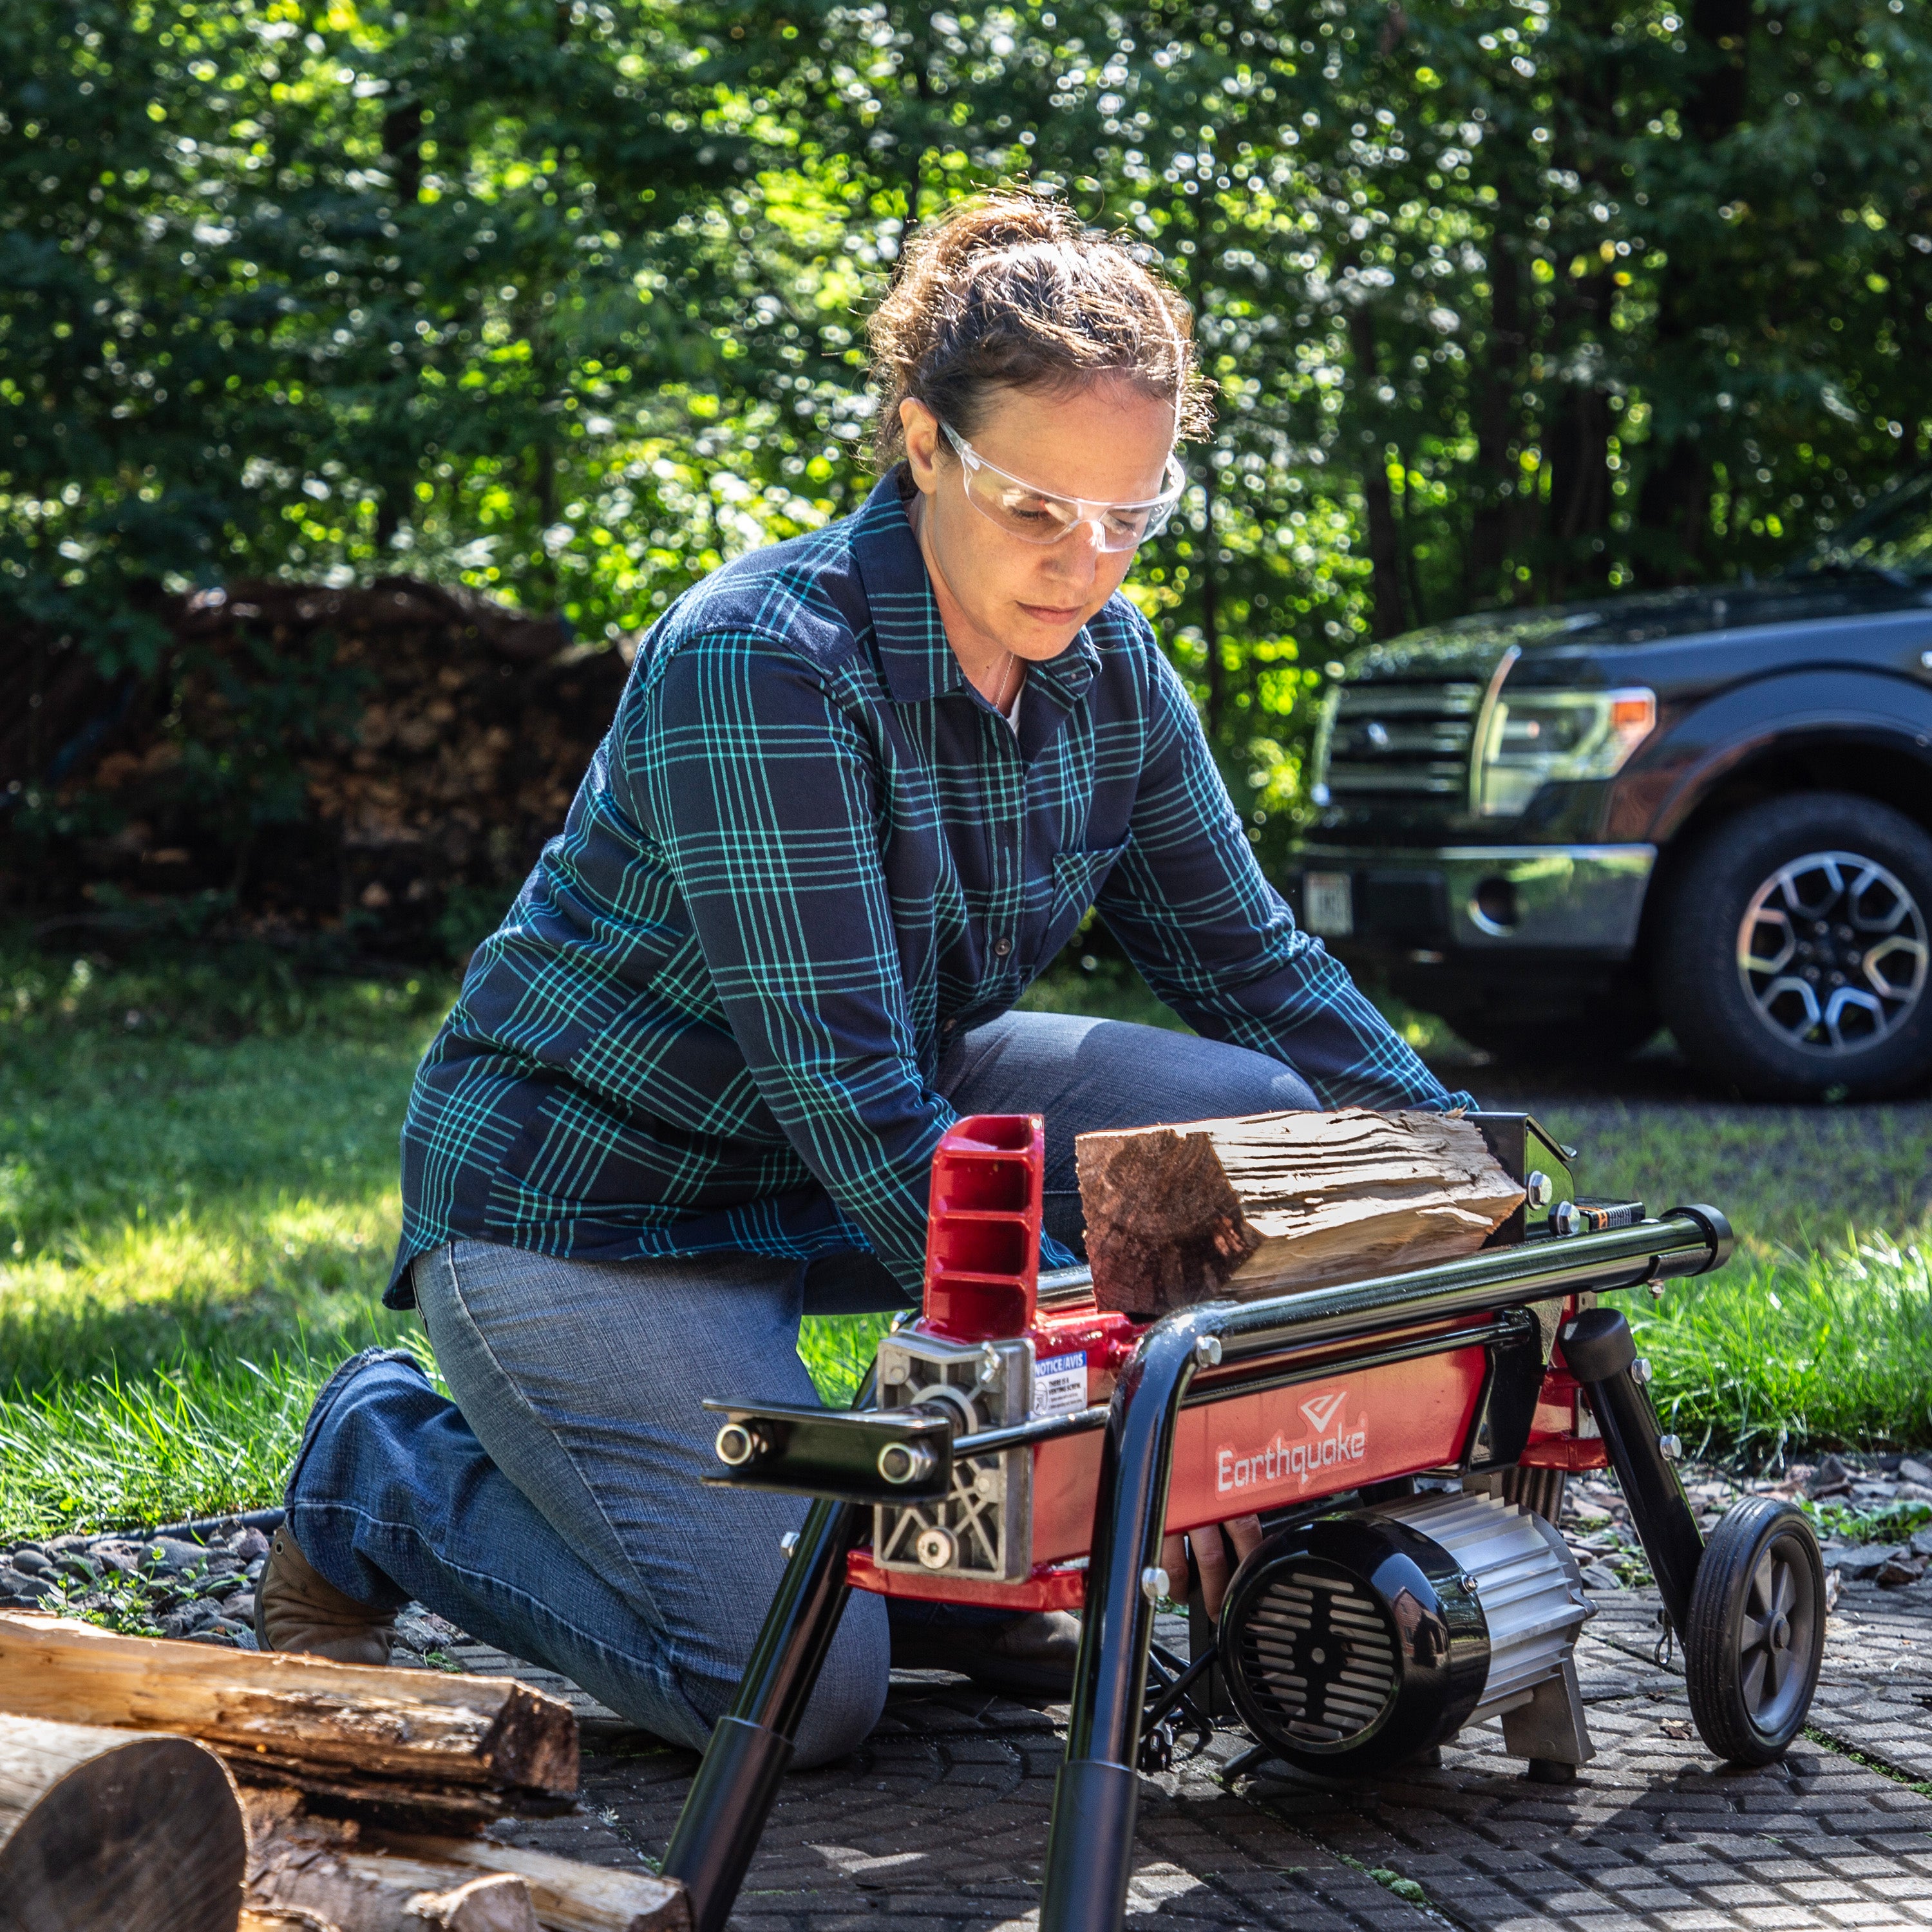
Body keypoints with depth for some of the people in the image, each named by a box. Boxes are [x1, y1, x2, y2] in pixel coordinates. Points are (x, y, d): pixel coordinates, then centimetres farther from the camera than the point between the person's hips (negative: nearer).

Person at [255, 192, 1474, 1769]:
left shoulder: (1111, 667, -4)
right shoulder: (759, 663, -28)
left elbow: (1252, 964, 6)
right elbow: (843, 1086, -32)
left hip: (875, 1142, 7)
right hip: (589, 1194, -7)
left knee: (1253, 1113, -11)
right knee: (799, 1694, -19)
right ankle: (383, 1472, 7)